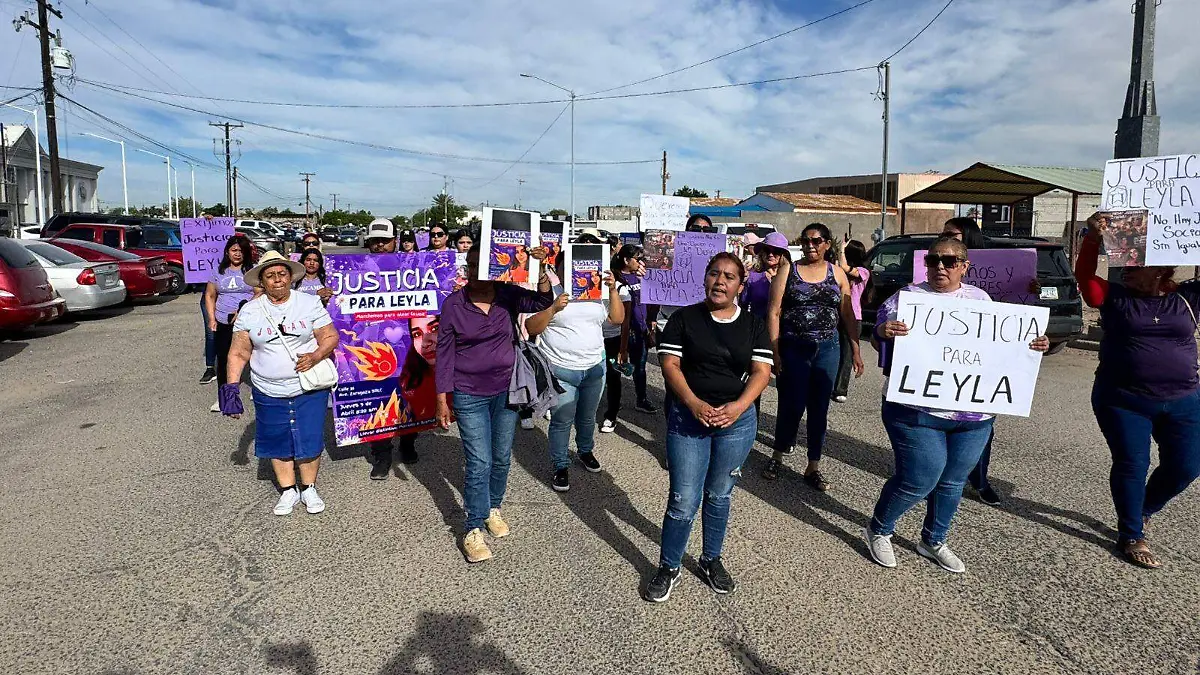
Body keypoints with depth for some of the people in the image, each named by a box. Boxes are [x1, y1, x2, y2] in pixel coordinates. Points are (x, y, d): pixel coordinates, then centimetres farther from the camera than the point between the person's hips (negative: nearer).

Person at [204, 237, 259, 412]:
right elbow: (210, 296, 16)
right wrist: (212, 318, 5)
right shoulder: (219, 271, 12)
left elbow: (261, 294, -7)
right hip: (223, 323, 3)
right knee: (223, 359, 4)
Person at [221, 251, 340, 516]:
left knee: (310, 440, 4)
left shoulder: (310, 303, -2)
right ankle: (288, 491, 27)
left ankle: (309, 488, 24)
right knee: (277, 443, 9)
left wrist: (315, 356, -20)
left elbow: (330, 337, -2)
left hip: (310, 389, -1)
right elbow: (238, 353, 3)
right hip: (269, 393, 1)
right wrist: (231, 387, -3)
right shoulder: (250, 311, 1)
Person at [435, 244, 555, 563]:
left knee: (502, 458, 15)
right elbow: (445, 353, -6)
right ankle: (473, 530, 10)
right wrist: (442, 399, -6)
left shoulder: (509, 295, -5)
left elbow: (542, 301, -18)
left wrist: (542, 269, -34)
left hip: (506, 390, 3)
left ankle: (493, 508, 37)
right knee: (480, 463, -3)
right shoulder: (453, 304, -9)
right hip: (470, 396, -2)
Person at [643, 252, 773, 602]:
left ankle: (712, 560, 36)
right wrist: (695, 404, -20)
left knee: (719, 496, 16)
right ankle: (669, 567, 19)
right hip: (688, 418, -2)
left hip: (737, 420, 2)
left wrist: (737, 407, -20)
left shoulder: (754, 325, 4)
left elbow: (761, 372, -3)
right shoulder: (684, 318, -1)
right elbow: (670, 365, -7)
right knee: (684, 501, -2)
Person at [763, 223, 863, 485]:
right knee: (792, 407, -1)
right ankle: (778, 456, 23)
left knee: (819, 408, 8)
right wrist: (775, 352, -11)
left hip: (827, 349, 2)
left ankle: (813, 468, 19)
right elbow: (774, 312, -5)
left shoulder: (837, 274, 7)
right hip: (793, 348, -2)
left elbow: (848, 315, 9)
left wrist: (855, 350, 5)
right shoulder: (788, 271, 0)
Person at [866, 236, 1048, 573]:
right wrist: (884, 330, -33)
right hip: (918, 410, -5)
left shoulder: (980, 299, 10)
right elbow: (880, 325, -9)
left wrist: (1032, 345, 0)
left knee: (952, 482, 14)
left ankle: (933, 541, 36)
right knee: (918, 480, -6)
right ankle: (878, 530, 20)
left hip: (973, 415, 5)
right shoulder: (909, 295, -3)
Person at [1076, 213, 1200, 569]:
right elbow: (1084, 274, -11)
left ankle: (1142, 509, 37)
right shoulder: (1115, 297, -1)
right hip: (1122, 401, -3)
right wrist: (1094, 238, -25)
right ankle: (1131, 537, 16)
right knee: (1132, 465, 2)